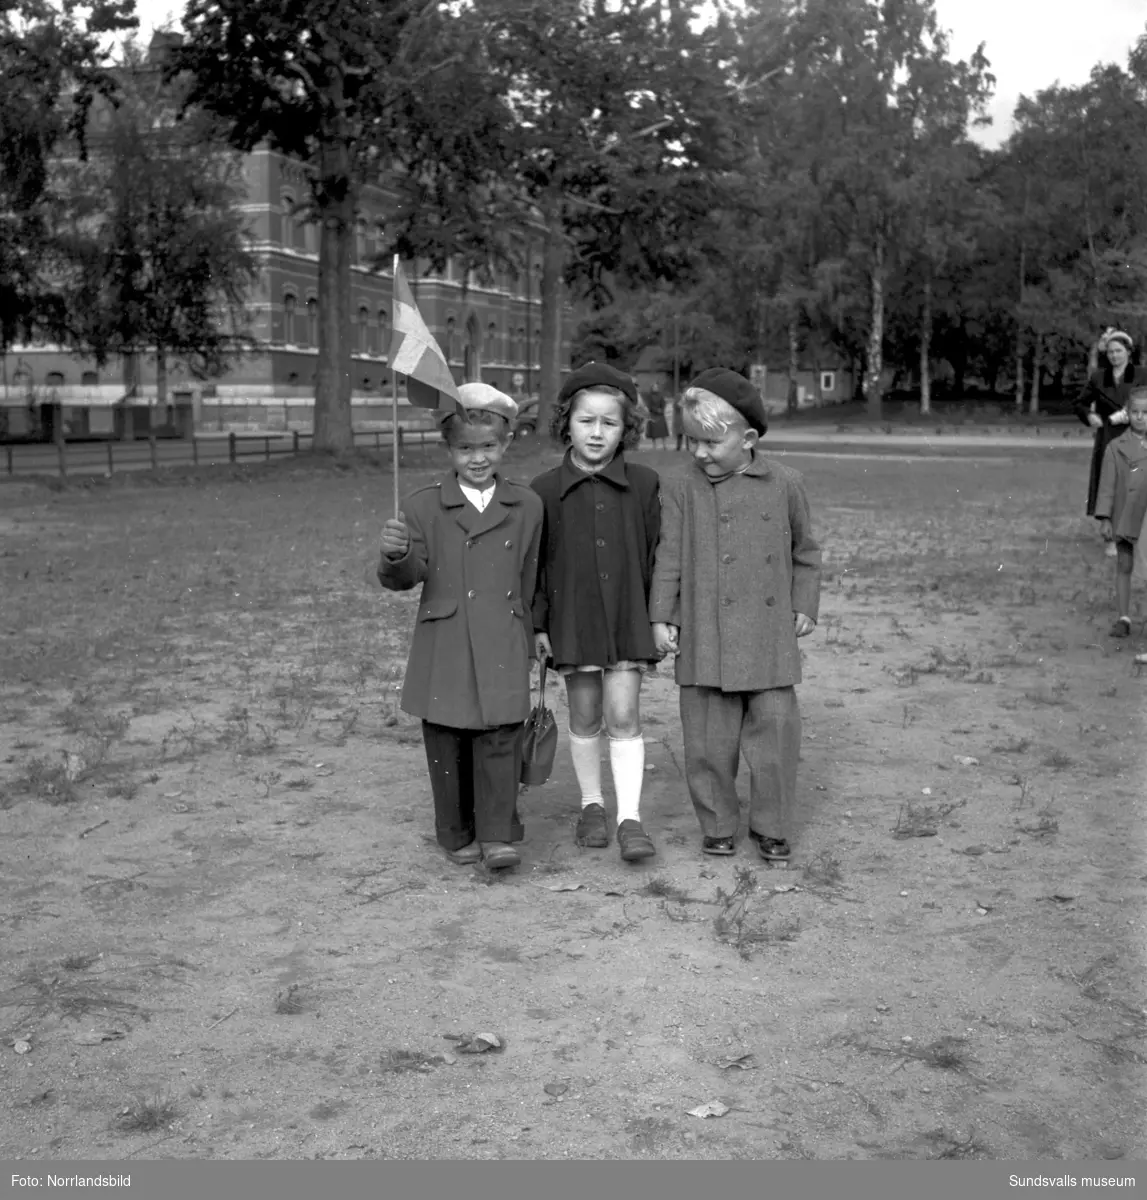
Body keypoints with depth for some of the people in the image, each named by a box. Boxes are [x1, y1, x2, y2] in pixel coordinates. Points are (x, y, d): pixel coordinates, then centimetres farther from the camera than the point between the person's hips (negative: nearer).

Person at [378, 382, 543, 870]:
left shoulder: (526, 506, 6)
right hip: (443, 650, 0)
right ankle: (458, 835, 22)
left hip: (502, 647, 1)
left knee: (500, 738, -5)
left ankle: (497, 835, 4)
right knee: (447, 744, 7)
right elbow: (406, 577, -6)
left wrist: (525, 639, 15)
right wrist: (395, 555, -29)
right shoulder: (423, 506, -1)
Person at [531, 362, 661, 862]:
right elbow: (533, 563, 2)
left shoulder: (644, 485, -2)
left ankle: (630, 817, 1)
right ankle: (592, 806, 27)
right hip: (571, 618, 1)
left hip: (627, 616, -1)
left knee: (623, 715, -4)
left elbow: (656, 555, 2)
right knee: (584, 717, 11)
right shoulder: (545, 491, -3)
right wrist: (537, 623, 0)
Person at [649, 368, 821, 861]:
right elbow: (669, 559, 0)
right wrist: (660, 618, -5)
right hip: (706, 639, 0)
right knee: (709, 738, 5)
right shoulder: (683, 494, 0)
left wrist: (804, 606, 8)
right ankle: (717, 825, 21)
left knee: (775, 729, 4)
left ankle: (771, 826, 20)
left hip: (770, 637, 1)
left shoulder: (784, 485, 3)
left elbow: (804, 551, 13)